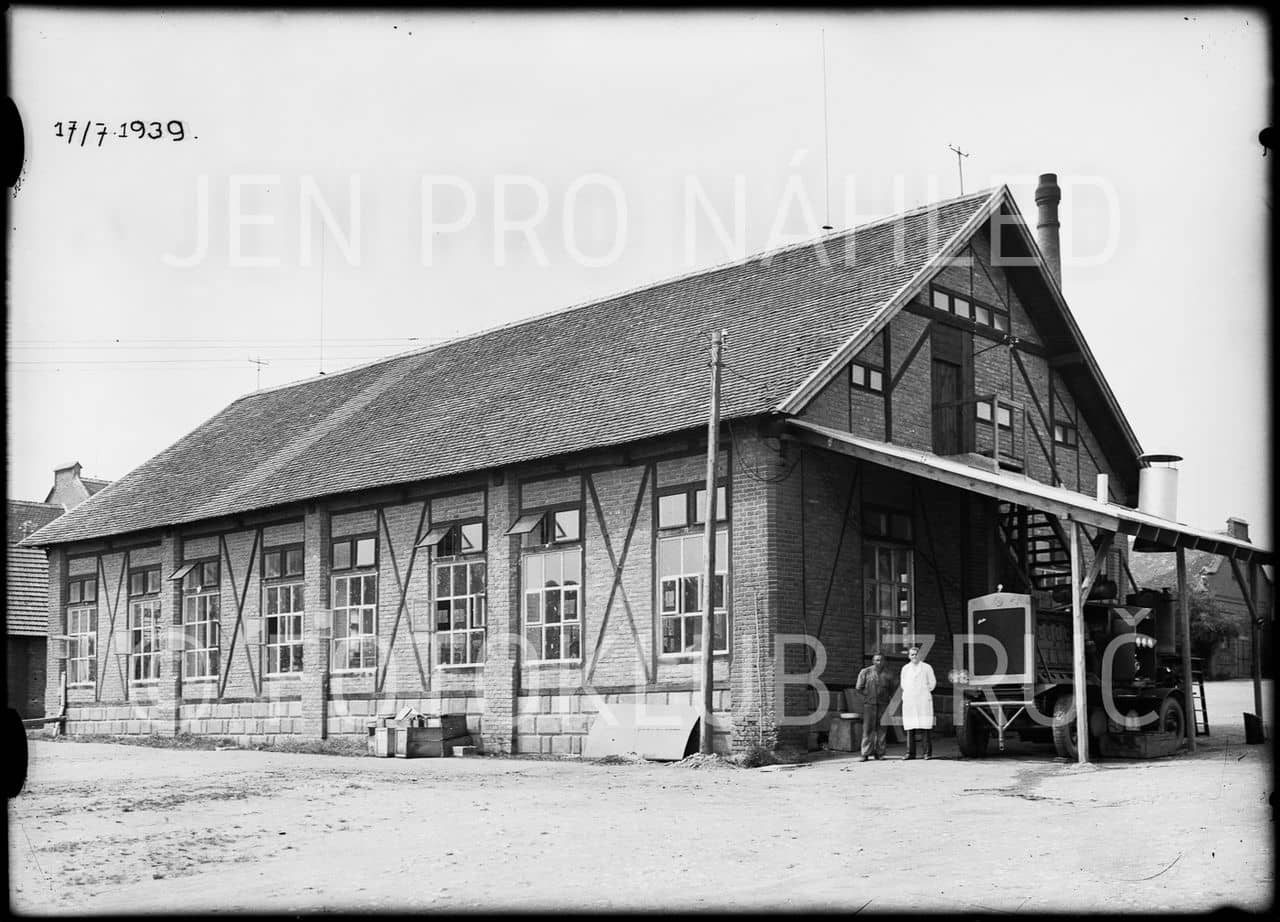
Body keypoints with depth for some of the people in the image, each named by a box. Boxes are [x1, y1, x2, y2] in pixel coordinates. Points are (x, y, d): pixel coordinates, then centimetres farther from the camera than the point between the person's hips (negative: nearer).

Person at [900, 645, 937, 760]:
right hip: (909, 701, 3)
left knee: (926, 727, -6)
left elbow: (932, 682, 10)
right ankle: (910, 753, 2)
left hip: (923, 700, -3)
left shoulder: (926, 667, 4)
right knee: (909, 728, 0)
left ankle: (928, 752, -4)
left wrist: (925, 693, 11)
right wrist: (908, 694, 13)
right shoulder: (905, 668, 12)